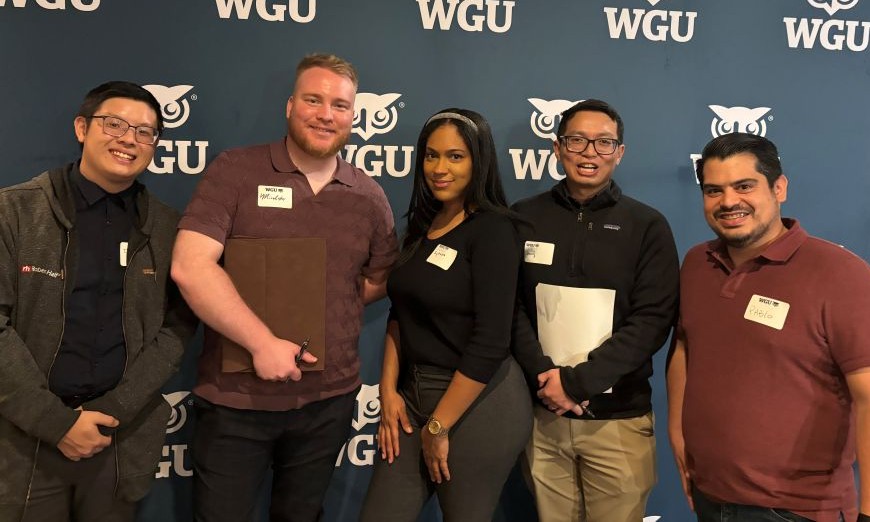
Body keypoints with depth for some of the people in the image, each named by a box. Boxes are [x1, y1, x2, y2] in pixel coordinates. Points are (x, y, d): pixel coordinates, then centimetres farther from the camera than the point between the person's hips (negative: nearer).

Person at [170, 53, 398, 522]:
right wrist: (262, 342, -21)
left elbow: (382, 281, 15)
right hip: (234, 399, -3)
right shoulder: (234, 172, -8)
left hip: (330, 401, 3)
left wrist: (326, 308, 0)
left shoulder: (369, 197, 3)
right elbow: (189, 266, -17)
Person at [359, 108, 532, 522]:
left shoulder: (493, 230, -14)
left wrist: (439, 427, -14)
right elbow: (400, 315, 12)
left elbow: (490, 343, -19)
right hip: (414, 395, 7)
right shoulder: (421, 225, 8)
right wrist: (389, 392, 1)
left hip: (479, 403, -6)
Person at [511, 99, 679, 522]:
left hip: (617, 419, -1)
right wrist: (544, 377, -13)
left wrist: (576, 381, -15)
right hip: (543, 412, 1)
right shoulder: (525, 218, 4)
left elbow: (651, 321, -8)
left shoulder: (647, 226, 0)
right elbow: (510, 306, 1)